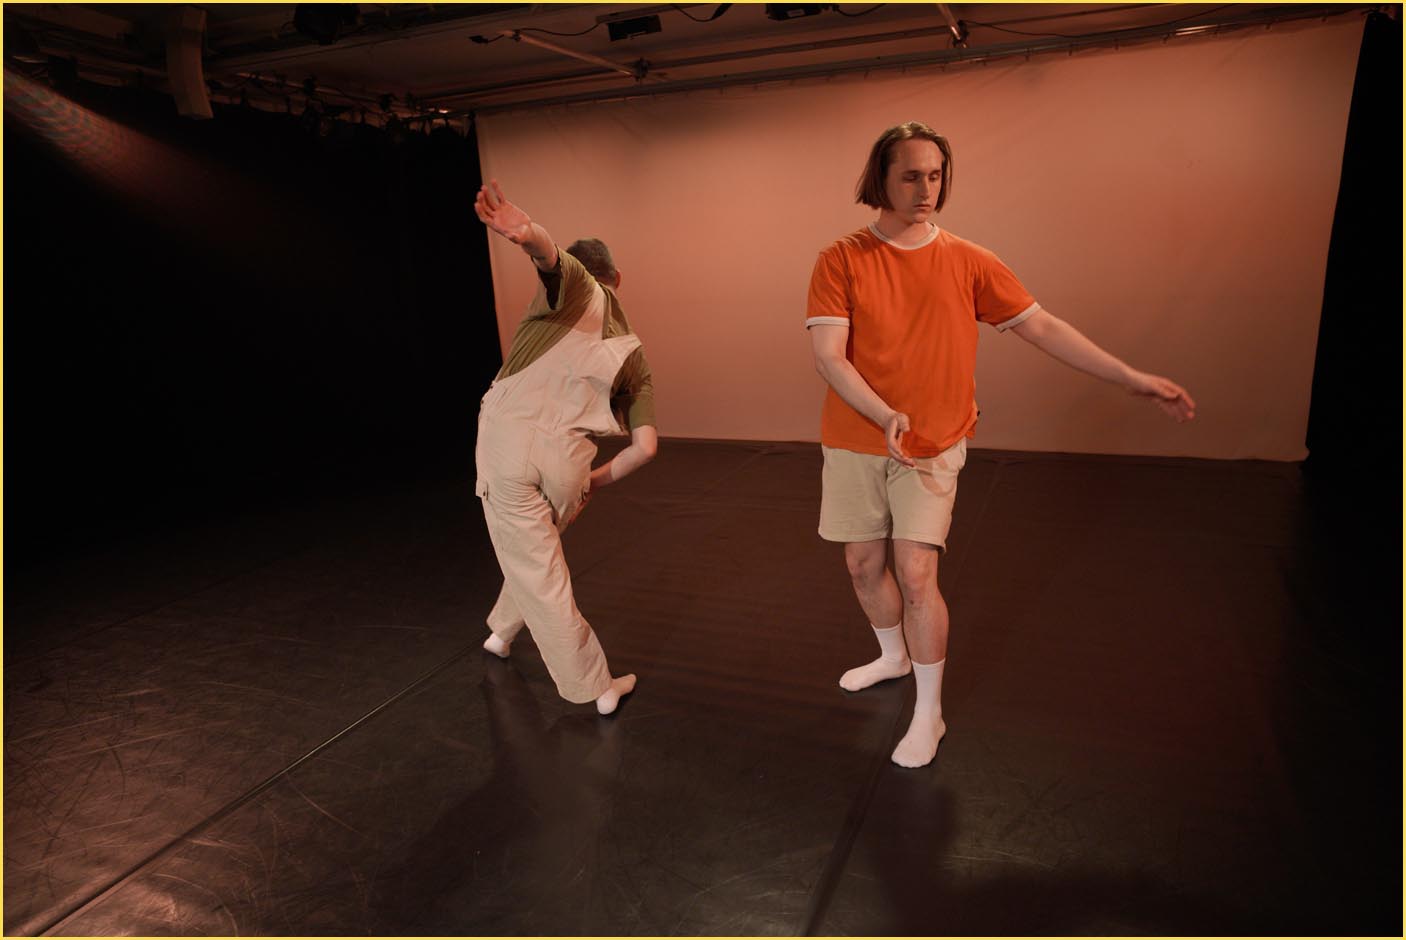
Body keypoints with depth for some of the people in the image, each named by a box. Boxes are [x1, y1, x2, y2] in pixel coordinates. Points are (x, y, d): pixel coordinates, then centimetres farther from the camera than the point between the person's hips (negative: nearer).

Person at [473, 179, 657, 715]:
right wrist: (598, 480, 25)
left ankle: (595, 687, 19)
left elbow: (552, 256, -15)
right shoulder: (632, 354, 22)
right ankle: (502, 632, 44)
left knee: (538, 573, 8)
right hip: (567, 457, 3)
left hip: (508, 434, -3)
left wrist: (526, 234, -38)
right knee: (537, 548, 31)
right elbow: (646, 447, 10)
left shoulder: (577, 286, 14)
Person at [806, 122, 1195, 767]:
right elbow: (827, 355, -13)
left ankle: (929, 714, 10)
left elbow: (1042, 328, 3)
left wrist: (1134, 380, 1)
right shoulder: (841, 260, -5)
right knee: (863, 563, 13)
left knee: (915, 574, -9)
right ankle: (894, 656, 42)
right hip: (853, 443, 1)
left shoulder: (967, 262, 0)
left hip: (931, 446, -1)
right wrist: (884, 415, -27)